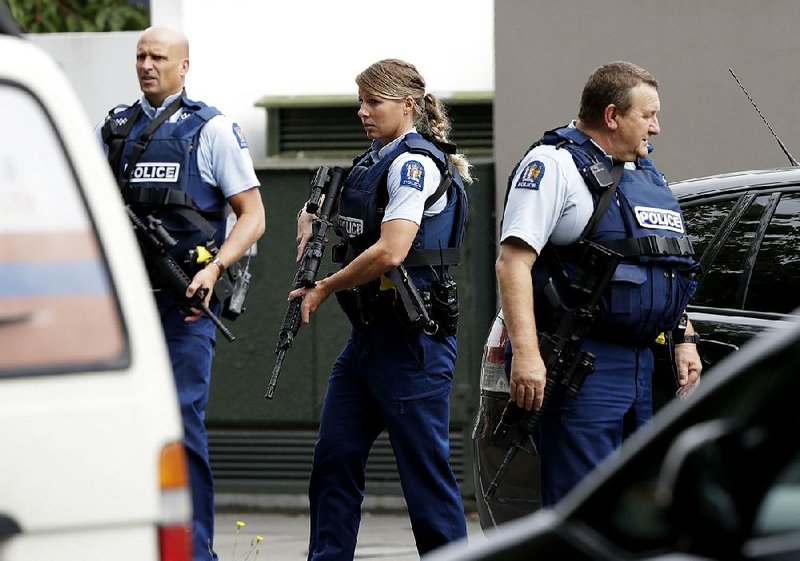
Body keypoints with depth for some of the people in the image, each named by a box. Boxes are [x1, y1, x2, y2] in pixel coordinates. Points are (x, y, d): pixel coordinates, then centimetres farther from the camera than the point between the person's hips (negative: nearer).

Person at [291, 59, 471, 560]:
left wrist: (324, 289, -12)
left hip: (412, 340, -10)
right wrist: (311, 221, 11)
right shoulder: (376, 161, 15)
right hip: (369, 333, 10)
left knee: (425, 466, -4)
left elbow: (391, 252, -24)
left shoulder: (414, 162, -13)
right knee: (335, 459, 8)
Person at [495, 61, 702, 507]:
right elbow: (513, 261, -16)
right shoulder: (555, 165, -7)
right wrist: (526, 353, -25)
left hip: (642, 365, 9)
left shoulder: (647, 173, 20)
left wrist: (685, 339, 18)